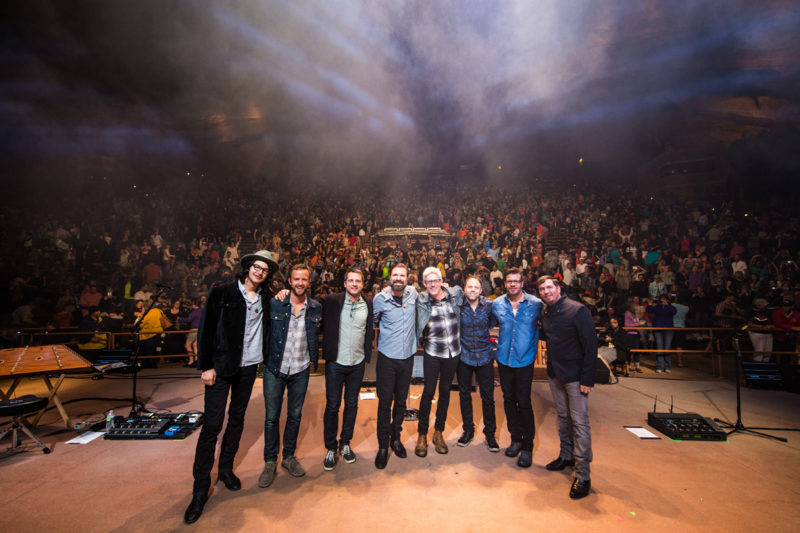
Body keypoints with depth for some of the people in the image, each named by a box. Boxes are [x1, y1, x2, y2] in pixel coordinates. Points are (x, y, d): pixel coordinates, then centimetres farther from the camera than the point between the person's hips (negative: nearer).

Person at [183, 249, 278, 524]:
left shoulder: (265, 299, 4)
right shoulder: (222, 293, -7)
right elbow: (206, 329, -8)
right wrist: (206, 366, -10)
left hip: (248, 368, 4)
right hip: (221, 366, -4)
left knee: (237, 419, 16)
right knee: (212, 424, -2)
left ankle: (226, 468, 35)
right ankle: (201, 487, 14)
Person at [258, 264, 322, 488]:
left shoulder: (316, 308, -1)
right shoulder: (274, 304, -7)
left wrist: (313, 359, 11)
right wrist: (265, 357, 0)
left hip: (300, 371, 2)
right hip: (274, 369, -1)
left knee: (295, 416, 15)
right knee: (272, 417, 9)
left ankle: (289, 457, 34)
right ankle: (270, 462, 28)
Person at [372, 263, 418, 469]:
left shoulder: (413, 293, -1)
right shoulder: (380, 299, -9)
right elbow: (372, 322, 6)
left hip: (407, 357, 3)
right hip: (387, 358, -3)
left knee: (401, 401, 16)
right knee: (385, 402, 4)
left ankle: (396, 438, 36)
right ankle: (383, 446, 22)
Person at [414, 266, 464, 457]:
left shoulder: (456, 294, -5)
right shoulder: (421, 300, -8)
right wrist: (419, 341, -5)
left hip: (453, 351, 2)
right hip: (433, 352, -2)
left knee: (445, 391, 14)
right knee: (428, 392, 2)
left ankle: (439, 432, 30)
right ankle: (422, 435, 20)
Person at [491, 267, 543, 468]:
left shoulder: (536, 304, -8)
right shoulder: (497, 304, 0)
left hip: (524, 359, -3)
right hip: (504, 359, 3)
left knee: (523, 402, -2)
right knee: (508, 399, 13)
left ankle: (527, 446, 17)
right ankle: (515, 438, 32)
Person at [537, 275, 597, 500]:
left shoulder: (578, 310, -15)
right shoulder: (545, 314, 5)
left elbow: (591, 344, -15)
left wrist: (587, 379, -17)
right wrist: (551, 368, 7)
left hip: (575, 376, -6)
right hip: (555, 374, 6)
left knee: (579, 422, -1)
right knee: (563, 418, 18)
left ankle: (583, 475, 9)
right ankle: (566, 456, 35)